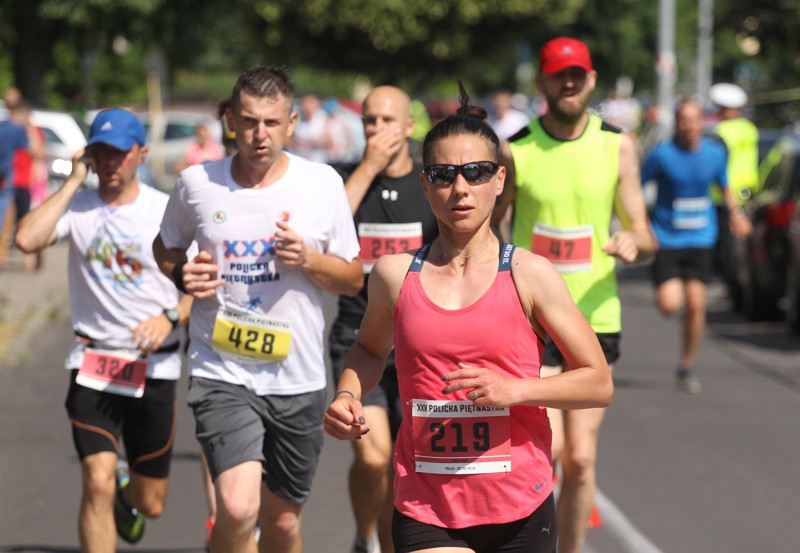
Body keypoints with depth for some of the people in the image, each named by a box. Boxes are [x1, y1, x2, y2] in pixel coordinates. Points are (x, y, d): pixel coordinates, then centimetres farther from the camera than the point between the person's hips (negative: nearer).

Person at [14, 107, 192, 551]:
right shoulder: (78, 207, -1)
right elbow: (27, 240, -20)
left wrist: (171, 317, -20)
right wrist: (73, 182, -13)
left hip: (154, 367, 1)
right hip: (93, 363, -1)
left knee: (150, 504, 11)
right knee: (97, 482, -18)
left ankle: (125, 500, 49)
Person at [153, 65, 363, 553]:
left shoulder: (323, 183, 0)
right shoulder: (197, 183, -1)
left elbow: (353, 279, 6)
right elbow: (165, 248, 18)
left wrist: (308, 260, -14)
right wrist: (182, 273, -5)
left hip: (298, 381, 2)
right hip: (223, 375, -2)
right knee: (238, 508, -24)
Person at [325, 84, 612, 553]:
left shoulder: (531, 276, -3)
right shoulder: (395, 274, 3)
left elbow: (599, 383, -1)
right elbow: (371, 350, 24)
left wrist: (514, 390, -15)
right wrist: (347, 399, 4)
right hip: (426, 511, 0)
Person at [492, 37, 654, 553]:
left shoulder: (617, 147, 2)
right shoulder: (515, 152, -2)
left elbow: (644, 234, 2)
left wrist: (634, 243, -21)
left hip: (595, 319, 2)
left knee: (581, 459, 3)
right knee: (547, 448, -16)